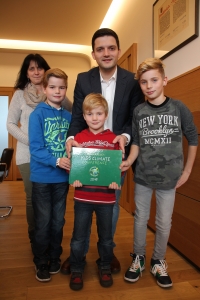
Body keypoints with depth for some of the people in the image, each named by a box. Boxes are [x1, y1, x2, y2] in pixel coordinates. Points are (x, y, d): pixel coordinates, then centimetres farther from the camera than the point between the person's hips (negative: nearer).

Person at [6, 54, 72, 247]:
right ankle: (34, 236, 25)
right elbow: (11, 124, 2)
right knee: (32, 197, 6)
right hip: (28, 154, -1)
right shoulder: (20, 94, 3)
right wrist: (29, 140, -11)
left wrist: (61, 95, -17)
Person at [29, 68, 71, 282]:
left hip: (62, 177, 4)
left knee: (58, 222, 16)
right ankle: (41, 263, 29)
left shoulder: (69, 116, 4)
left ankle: (55, 258, 36)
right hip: (42, 177, -3)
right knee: (42, 223, 9)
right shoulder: (37, 114, -9)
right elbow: (35, 149, -16)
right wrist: (56, 161, -29)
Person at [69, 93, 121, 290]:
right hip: (83, 196, 0)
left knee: (106, 236, 17)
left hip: (106, 197, 1)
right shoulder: (78, 138, -1)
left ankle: (105, 267, 40)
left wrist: (116, 180, -15)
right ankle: (76, 270, 34)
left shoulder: (114, 139, -1)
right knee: (78, 236, 13)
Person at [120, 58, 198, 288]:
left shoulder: (179, 108, -6)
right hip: (142, 176, 2)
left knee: (164, 222, 10)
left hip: (169, 177, -1)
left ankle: (158, 262, 34)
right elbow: (136, 142, 5)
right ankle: (138, 258, 35)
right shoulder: (138, 112, -1)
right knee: (140, 219, 13)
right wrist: (129, 161, -13)